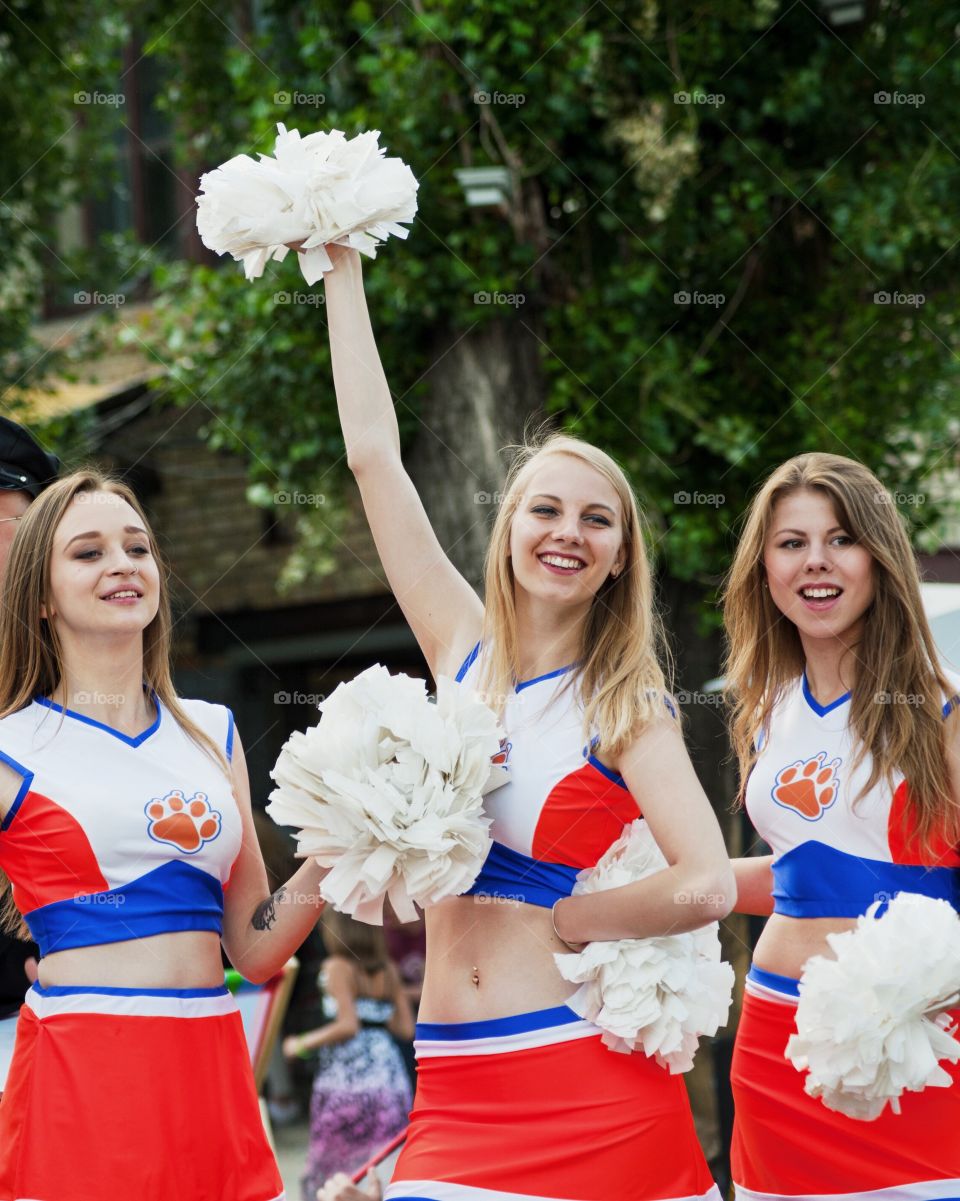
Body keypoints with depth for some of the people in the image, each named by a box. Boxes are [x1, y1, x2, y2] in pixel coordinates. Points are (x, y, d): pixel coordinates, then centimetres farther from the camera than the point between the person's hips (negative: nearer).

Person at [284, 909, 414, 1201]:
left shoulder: (337, 967, -4)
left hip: (347, 1076, -5)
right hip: (389, 1075, 5)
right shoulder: (388, 971, 11)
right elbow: (406, 1028, 11)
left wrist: (302, 1043, -3)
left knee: (328, 1164, 4)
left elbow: (348, 1025, -14)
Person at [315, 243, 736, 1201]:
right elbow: (373, 453, 11)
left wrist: (551, 921, -4)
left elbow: (707, 884, -13)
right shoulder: (465, 653, 10)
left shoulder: (630, 709, 0)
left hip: (592, 1086, -3)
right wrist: (342, 266, 13)